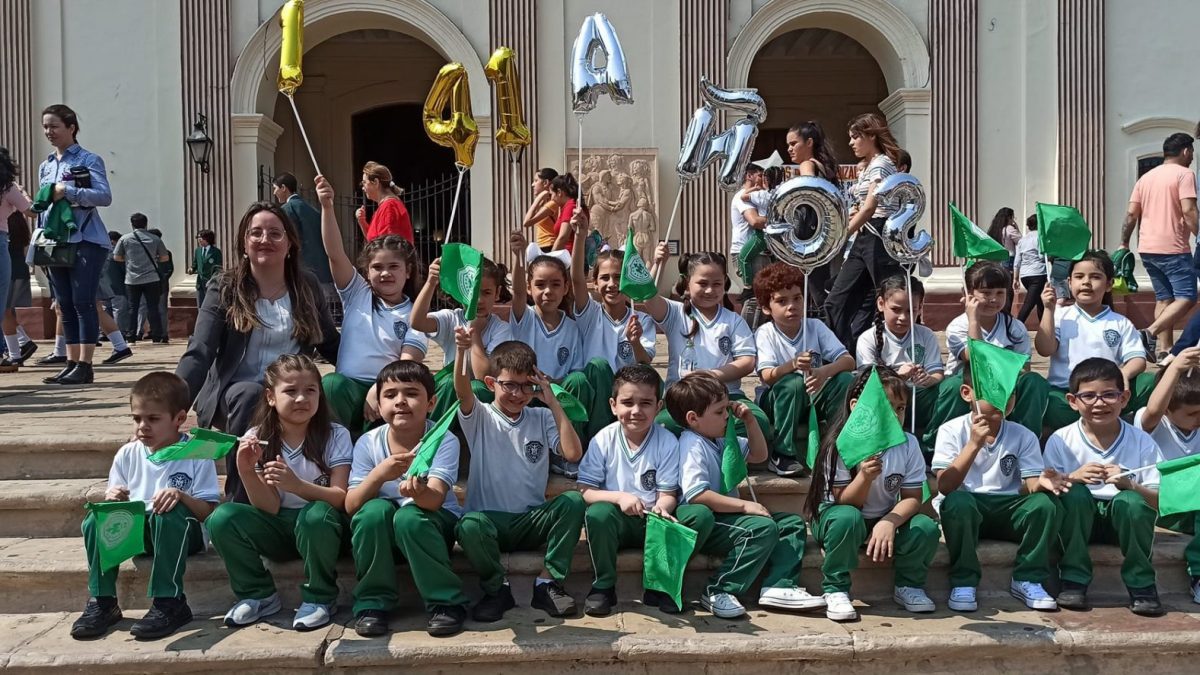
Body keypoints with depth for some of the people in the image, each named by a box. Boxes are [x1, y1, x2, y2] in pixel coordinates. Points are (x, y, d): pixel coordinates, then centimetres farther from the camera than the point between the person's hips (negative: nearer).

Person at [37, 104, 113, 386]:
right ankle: (71, 363, 11)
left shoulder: (89, 160, -1)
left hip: (85, 241, -6)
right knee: (65, 306, 7)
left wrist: (67, 191, -19)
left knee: (83, 303, -8)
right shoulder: (45, 167, 18)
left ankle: (84, 365, -6)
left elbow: (105, 196, -14)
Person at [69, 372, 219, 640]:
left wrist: (182, 496, -30)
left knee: (170, 512, -36)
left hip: (182, 533, -4)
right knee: (97, 519, -21)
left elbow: (209, 512, -11)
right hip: (137, 532, 4)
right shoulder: (127, 454, 5)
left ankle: (170, 603, -30)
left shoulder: (196, 454, -7)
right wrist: (111, 498, -14)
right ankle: (101, 601, -15)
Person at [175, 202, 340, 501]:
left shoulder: (307, 287, 8)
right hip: (236, 394, -2)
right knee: (248, 394, -36)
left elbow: (332, 347, 12)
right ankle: (239, 502, -27)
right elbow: (198, 354, -11)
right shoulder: (225, 288, 0)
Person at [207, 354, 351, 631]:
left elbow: (341, 498, -16)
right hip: (279, 528, 3)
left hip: (322, 526, -3)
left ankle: (319, 598, -11)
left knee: (315, 514, -35)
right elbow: (268, 509, -8)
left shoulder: (335, 435, -9)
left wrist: (296, 485, -33)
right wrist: (246, 472, -25)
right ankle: (259, 595, 0)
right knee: (222, 517, -20)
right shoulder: (258, 440, -3)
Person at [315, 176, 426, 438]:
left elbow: (408, 364, -5)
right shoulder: (357, 294, 13)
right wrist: (327, 207, -13)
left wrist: (380, 389, -23)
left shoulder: (414, 314, 8)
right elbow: (334, 253, -1)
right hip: (349, 387, 1)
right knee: (331, 384, -34)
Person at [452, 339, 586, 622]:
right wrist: (461, 351, -41)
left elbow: (573, 453, -8)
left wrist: (552, 402, -7)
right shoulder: (480, 418, 2)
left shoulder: (542, 418, 8)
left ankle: (548, 581, -11)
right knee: (470, 525, -35)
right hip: (489, 520, -2)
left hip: (532, 521, 2)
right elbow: (463, 392, -22)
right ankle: (496, 588, -7)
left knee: (574, 500, -25)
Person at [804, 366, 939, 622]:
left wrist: (889, 523, -30)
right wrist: (865, 476, -41)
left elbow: (912, 497, -9)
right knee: (847, 518, -37)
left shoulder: (908, 444, -9)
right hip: (838, 518, -3)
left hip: (886, 520, 4)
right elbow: (846, 502, -20)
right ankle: (835, 590, -16)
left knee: (926, 528, -23)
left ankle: (908, 585, 6)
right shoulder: (840, 445, -20)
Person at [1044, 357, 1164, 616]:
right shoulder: (1060, 441, -6)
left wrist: (1129, 485, -28)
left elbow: (1159, 501, -8)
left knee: (1131, 500, -31)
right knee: (1075, 493, -31)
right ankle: (1074, 580, -16)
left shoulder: (1141, 442, -4)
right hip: (1077, 518, 0)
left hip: (1124, 520, 0)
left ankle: (1141, 585, -11)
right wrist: (1073, 477, -28)